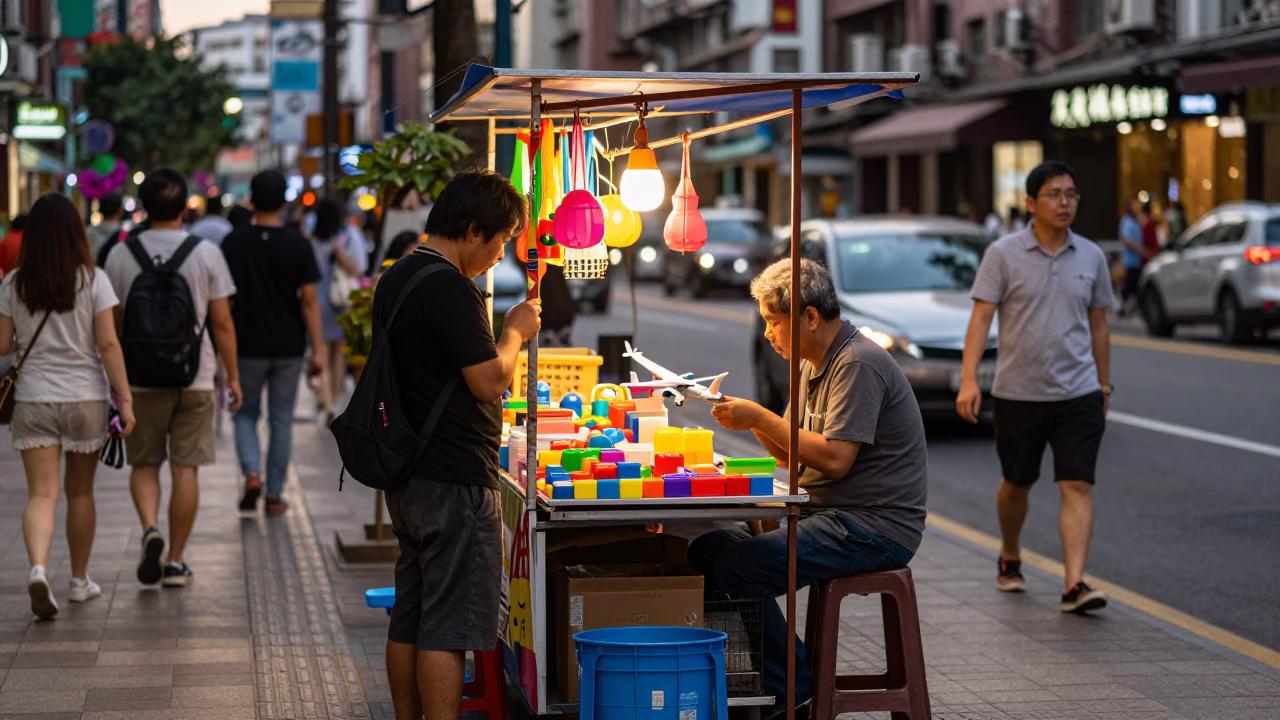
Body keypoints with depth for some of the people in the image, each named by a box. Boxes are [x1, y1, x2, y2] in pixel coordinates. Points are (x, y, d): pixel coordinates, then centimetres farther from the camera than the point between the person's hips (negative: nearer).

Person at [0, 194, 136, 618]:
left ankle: (38, 568, -27)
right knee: (80, 491, 15)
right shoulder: (93, 281, -6)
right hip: (85, 397, 0)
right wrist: (125, 398, -6)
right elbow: (108, 344, -9)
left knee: (41, 493, -2)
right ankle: (79, 580, 26)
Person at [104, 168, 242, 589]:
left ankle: (150, 528, -12)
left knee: (144, 464, 14)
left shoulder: (120, 255, -1)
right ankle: (176, 561, 8)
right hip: (195, 378, -1)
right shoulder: (206, 254, -4)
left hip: (141, 379, 1)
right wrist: (233, 376, 6)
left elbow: (112, 324, 3)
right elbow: (222, 322, -3)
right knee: (185, 468, 5)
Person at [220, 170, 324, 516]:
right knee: (281, 420, 10)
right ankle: (274, 495, 11)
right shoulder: (297, 244, -6)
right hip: (288, 346, 0)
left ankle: (251, 473, -8)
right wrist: (317, 348, -5)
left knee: (245, 414, 15)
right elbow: (309, 299, -8)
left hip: (247, 345, 0)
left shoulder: (233, 243, -4)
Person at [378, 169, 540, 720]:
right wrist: (515, 331, -4)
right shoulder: (449, 287, -18)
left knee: (409, 621, 14)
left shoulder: (398, 277, 13)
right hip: (455, 481, -10)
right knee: (449, 627, -6)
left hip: (406, 478, 10)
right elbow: (490, 381, -20)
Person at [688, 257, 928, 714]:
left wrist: (761, 417, -16)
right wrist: (751, 420, 1)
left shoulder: (858, 365, -15)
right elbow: (792, 455, 19)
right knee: (706, 549, 0)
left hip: (874, 527, -10)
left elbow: (834, 458, -23)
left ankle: (792, 689, -10)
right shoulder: (814, 365, 17)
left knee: (739, 566, -24)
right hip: (824, 513, 10)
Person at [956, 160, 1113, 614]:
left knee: (1078, 487, -10)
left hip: (1078, 394, 2)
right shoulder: (1003, 254, -5)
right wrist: (969, 380, -20)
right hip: (1018, 393, -1)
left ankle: (1074, 585, -15)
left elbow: (1097, 326, 13)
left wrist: (1104, 385, 16)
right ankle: (1010, 560, 39)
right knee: (1016, 485, 14)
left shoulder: (1091, 257, 5)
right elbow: (981, 317, -10)